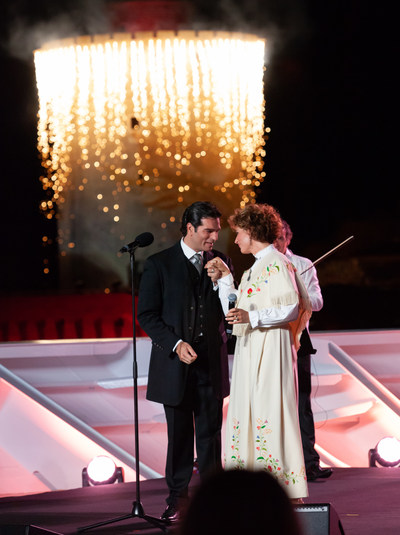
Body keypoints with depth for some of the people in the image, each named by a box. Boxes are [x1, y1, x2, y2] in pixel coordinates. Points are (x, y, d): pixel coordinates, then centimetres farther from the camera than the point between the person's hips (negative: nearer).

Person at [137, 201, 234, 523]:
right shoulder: (159, 264, -1)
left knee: (210, 433, 4)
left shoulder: (220, 263, 8)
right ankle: (178, 498, 13)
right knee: (179, 433, 5)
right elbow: (147, 315, -4)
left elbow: (230, 313, 6)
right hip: (175, 363, -2)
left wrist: (219, 282, -11)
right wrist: (175, 344, -14)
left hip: (211, 361, 2)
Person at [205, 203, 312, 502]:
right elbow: (234, 311, 23)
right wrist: (224, 276, 21)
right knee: (248, 415, 7)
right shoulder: (256, 268, 22)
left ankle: (290, 490, -8)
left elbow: (291, 309, -17)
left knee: (271, 415, -11)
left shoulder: (276, 264, -8)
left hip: (271, 348, -10)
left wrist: (252, 317, -26)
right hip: (250, 351, 10)